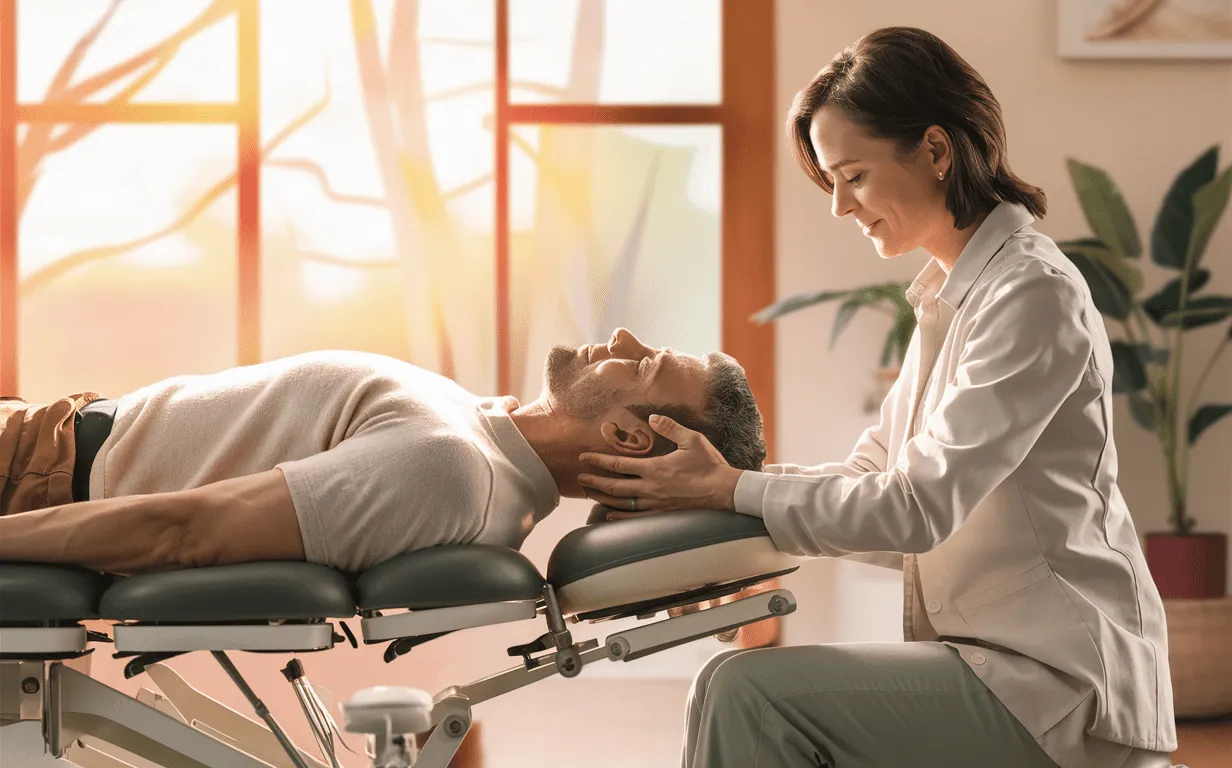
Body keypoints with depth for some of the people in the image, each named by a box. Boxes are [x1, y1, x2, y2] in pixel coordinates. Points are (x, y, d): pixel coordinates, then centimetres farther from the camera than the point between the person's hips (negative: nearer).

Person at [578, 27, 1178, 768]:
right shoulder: (952, 294, 13)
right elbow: (872, 474, 12)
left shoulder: (1033, 295, -16)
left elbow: (918, 505, -21)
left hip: (1056, 683, -9)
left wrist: (732, 488, -14)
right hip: (993, 653, 9)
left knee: (750, 694, -19)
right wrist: (714, 479, 2)